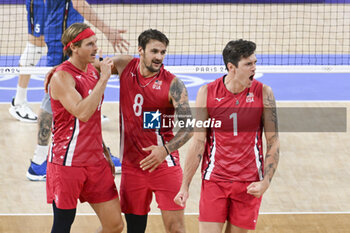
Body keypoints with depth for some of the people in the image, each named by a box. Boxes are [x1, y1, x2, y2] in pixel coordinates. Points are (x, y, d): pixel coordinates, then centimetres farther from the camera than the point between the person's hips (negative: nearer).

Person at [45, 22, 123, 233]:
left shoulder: (93, 71, 11)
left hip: (95, 161, 7)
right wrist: (104, 79, -23)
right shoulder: (62, 77, -13)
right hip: (67, 162, -7)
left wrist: (105, 153, 21)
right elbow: (82, 113, -29)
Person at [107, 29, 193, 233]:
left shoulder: (173, 84, -10)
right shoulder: (125, 66, 1)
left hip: (164, 163, -3)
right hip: (132, 165, 3)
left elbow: (189, 126, -15)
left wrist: (166, 149, -30)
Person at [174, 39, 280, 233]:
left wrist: (265, 182, -12)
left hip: (249, 184, 0)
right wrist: (184, 187, -4)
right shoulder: (207, 93, -5)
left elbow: (273, 143, -1)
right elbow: (198, 143, -1)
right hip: (214, 180, 0)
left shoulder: (263, 93, -5)